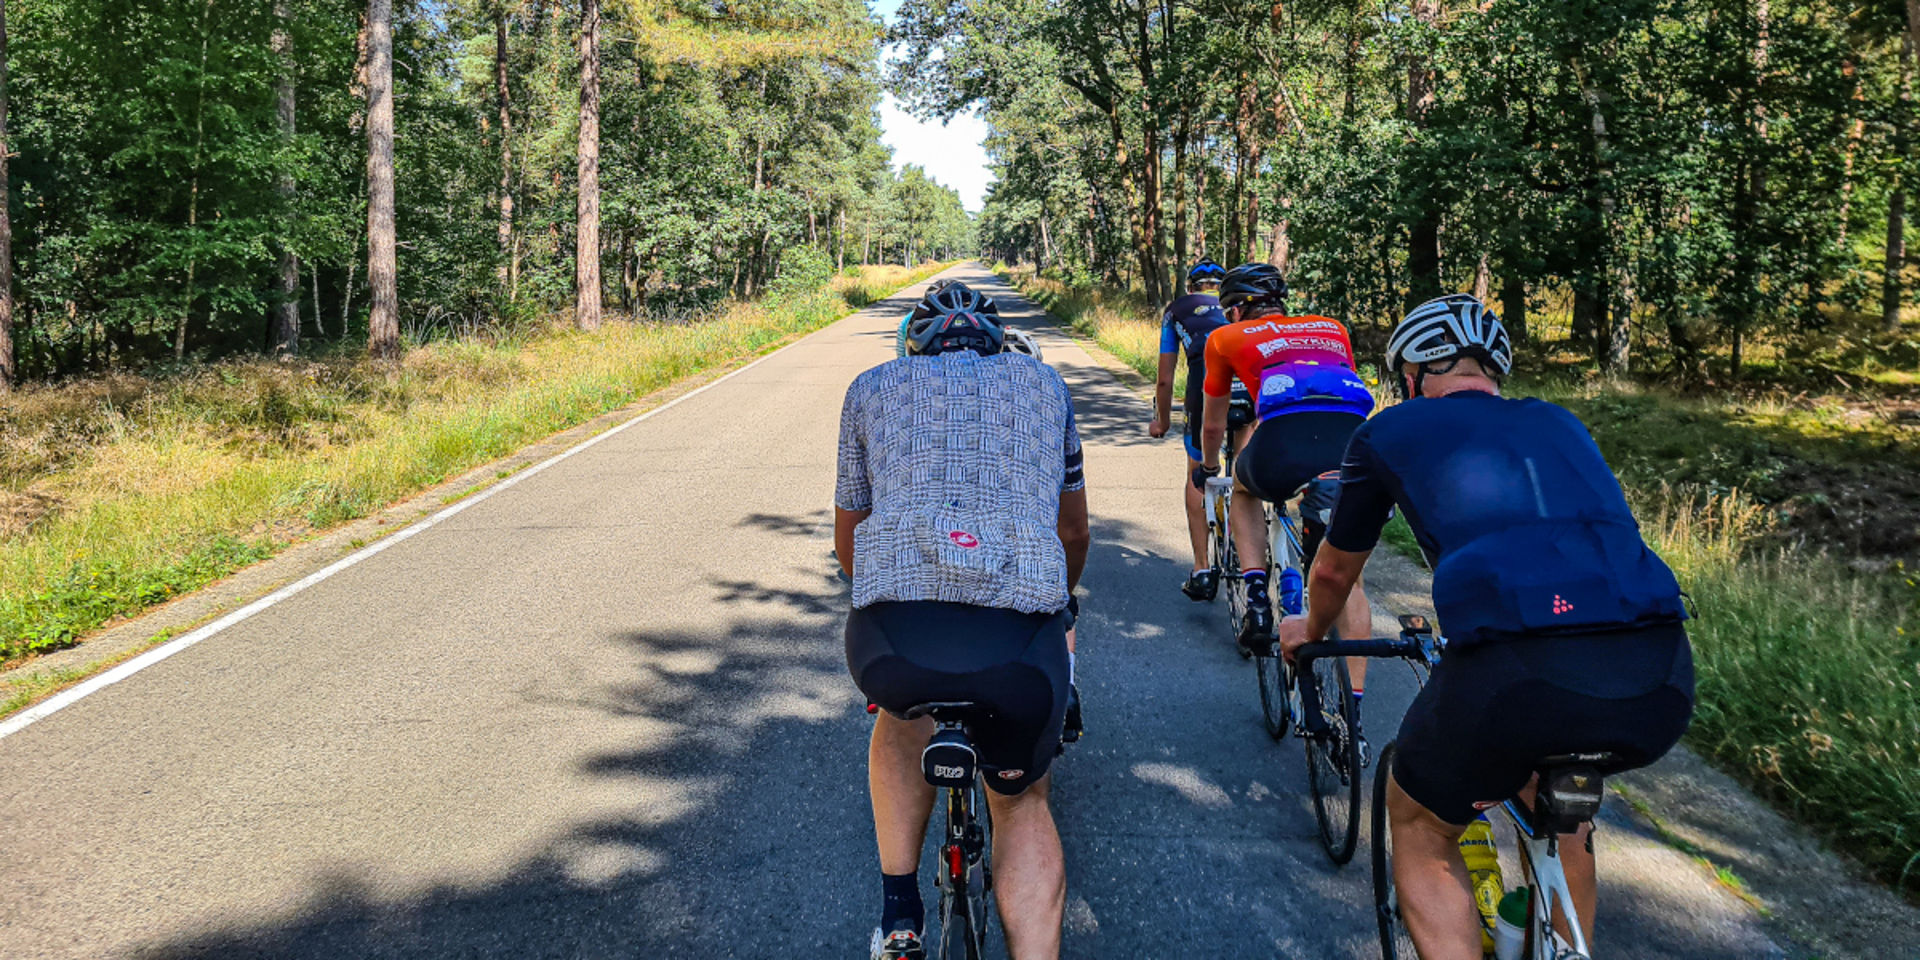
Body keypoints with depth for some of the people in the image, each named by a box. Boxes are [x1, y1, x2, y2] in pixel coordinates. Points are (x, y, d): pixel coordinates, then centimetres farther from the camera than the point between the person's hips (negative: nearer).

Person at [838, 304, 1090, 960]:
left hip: (890, 634, 0)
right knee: (1020, 801, 28)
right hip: (1022, 638, 0)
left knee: (902, 716, 37)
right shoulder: (1043, 383, 28)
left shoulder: (873, 386, 27)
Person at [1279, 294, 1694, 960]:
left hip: (1516, 678, -5)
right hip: (1664, 682, 5)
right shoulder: (1559, 425, 29)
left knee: (1419, 827, 24)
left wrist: (1309, 632, 54)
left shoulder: (1391, 432, 18)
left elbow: (1334, 572, 32)